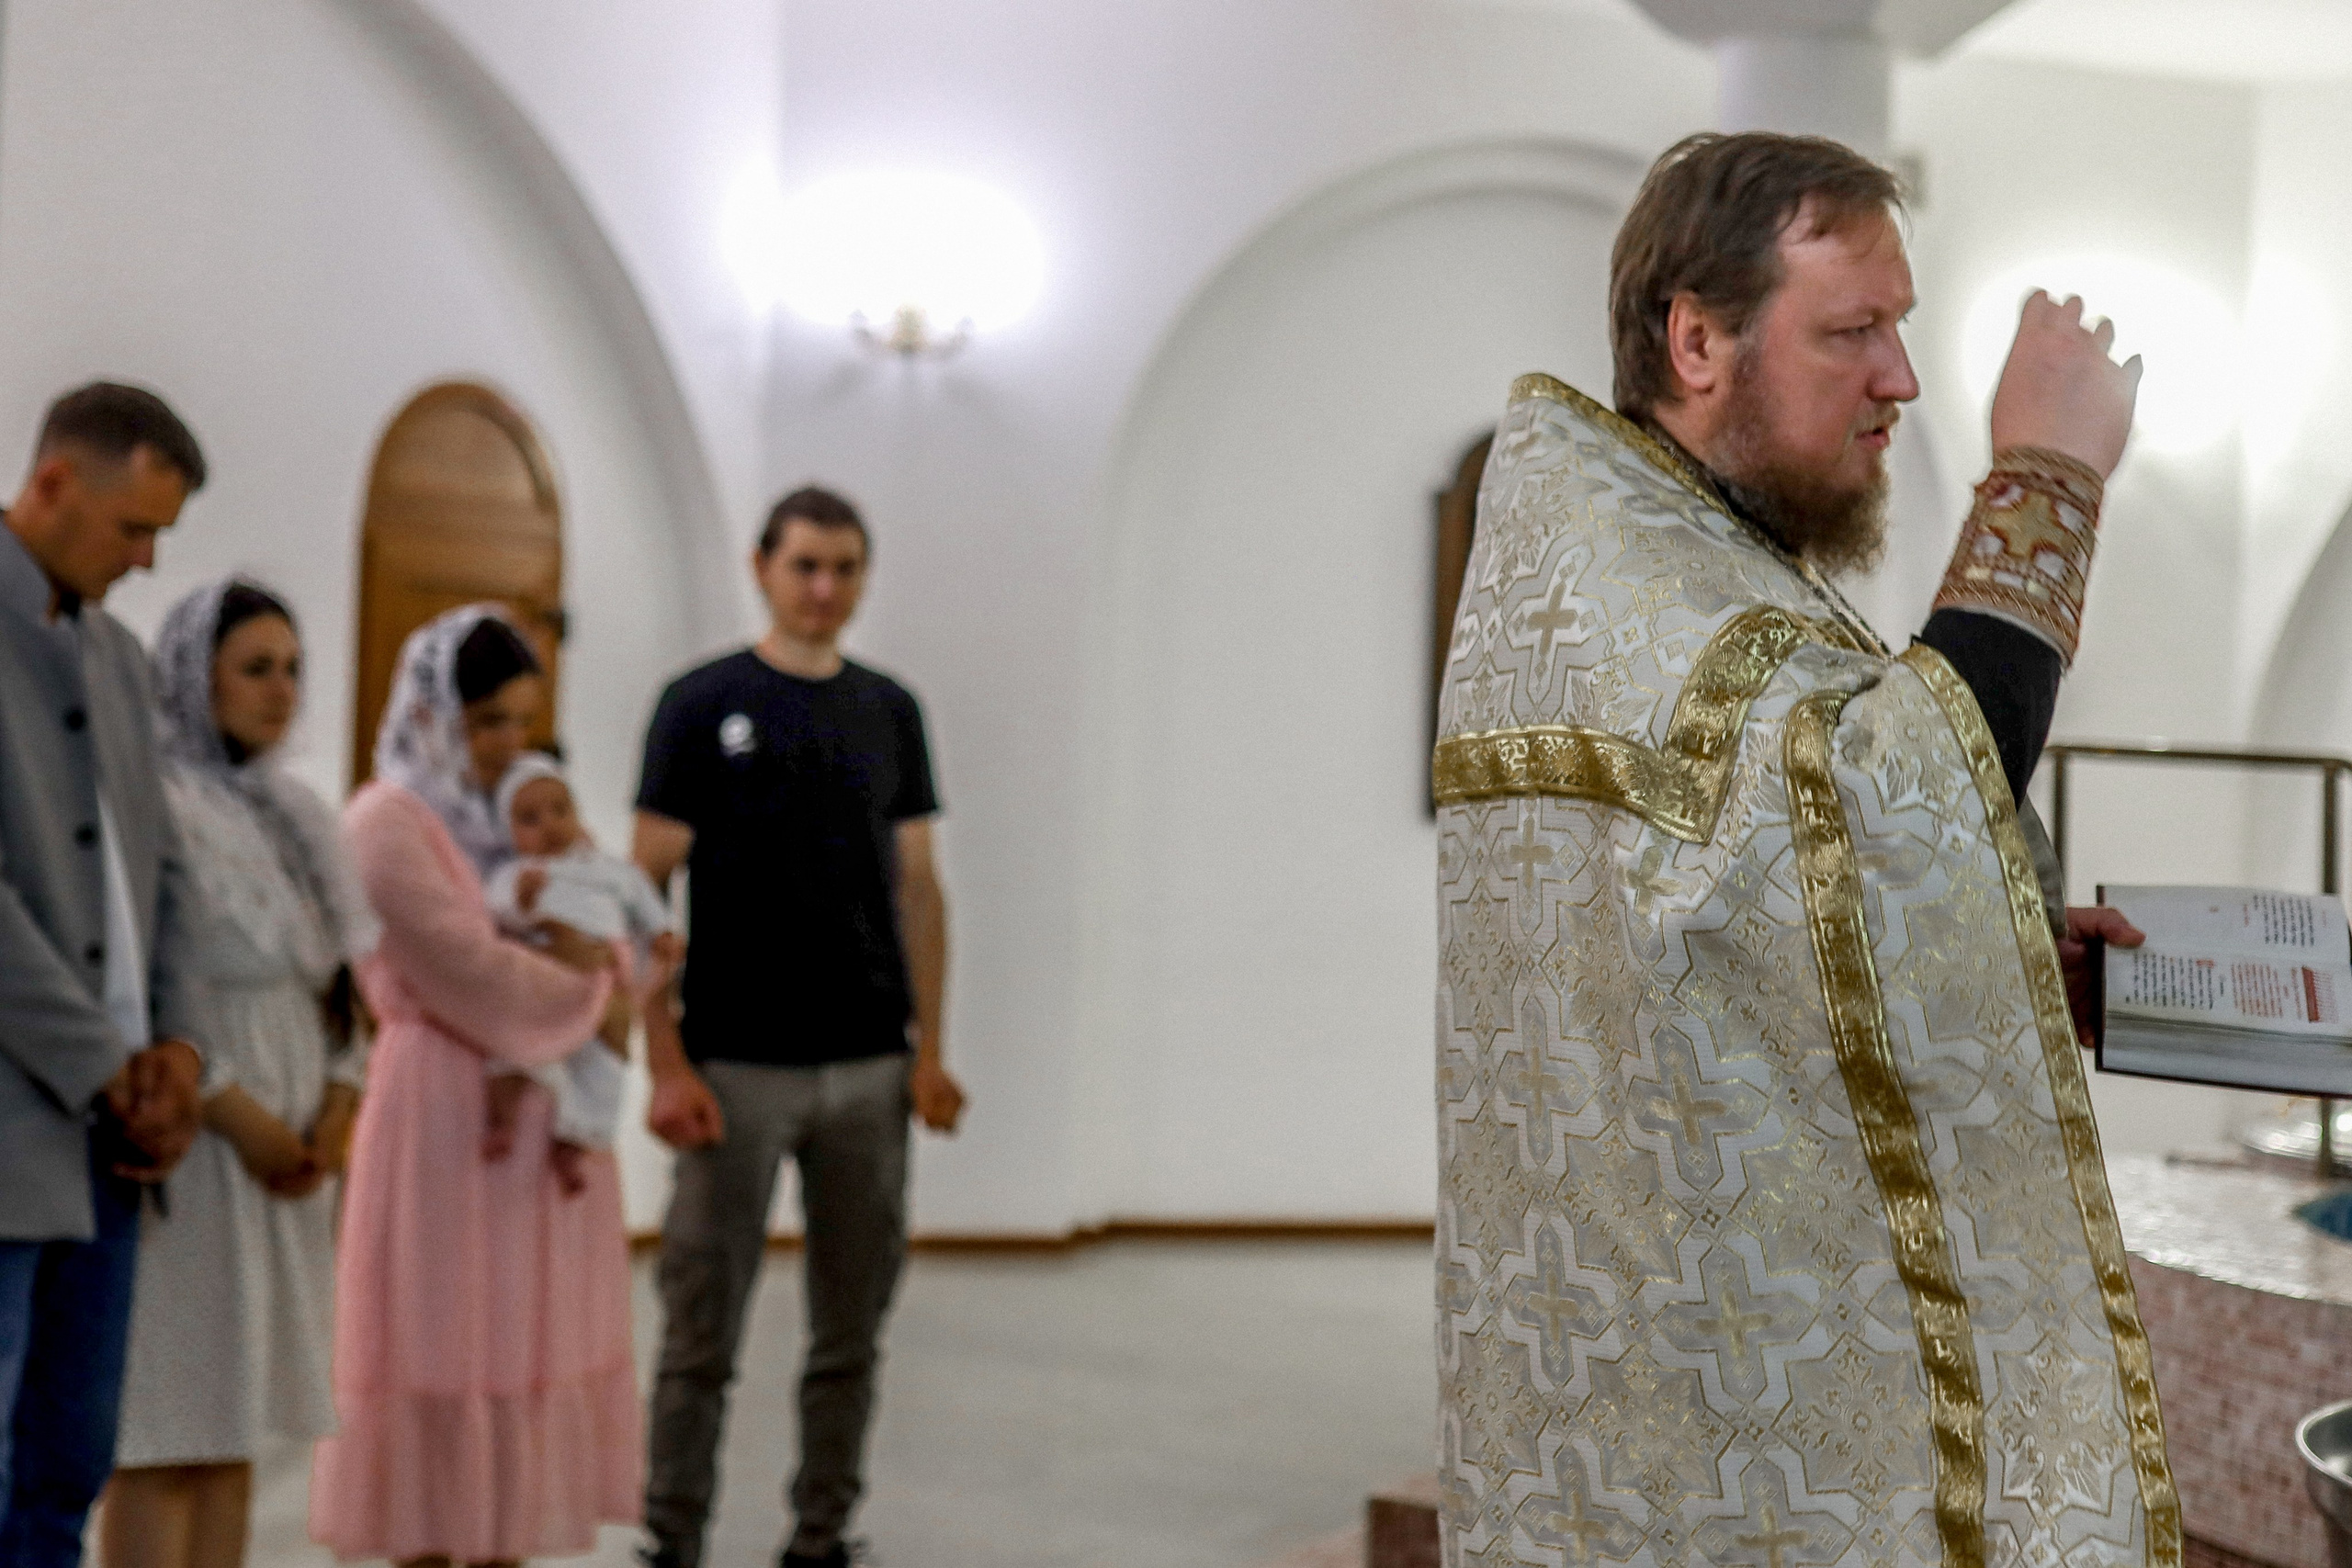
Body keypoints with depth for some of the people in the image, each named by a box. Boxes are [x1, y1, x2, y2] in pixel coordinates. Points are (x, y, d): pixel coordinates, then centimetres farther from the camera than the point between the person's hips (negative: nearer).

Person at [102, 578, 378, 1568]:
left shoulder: (289, 814, 16)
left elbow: (336, 973, 17)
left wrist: (338, 1099, 1)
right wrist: (238, 1115, -16)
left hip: (286, 1153, 8)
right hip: (193, 1142, -8)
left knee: (236, 1421, 9)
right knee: (164, 1431, -7)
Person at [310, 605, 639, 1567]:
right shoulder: (387, 823, -9)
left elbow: (607, 928, 14)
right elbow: (468, 968, -17)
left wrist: (591, 952, -9)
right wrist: (592, 995, -5)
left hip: (546, 1120, 8)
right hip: (444, 1110, -7)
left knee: (527, 1348, 8)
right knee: (442, 1352, -4)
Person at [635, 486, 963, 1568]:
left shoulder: (888, 711, 11)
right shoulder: (704, 705, -2)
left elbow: (915, 885, 11)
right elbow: (649, 890, -4)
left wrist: (929, 1050, 4)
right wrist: (664, 1064, -11)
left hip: (869, 1070, 4)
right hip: (736, 1069, -4)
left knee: (851, 1327, 9)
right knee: (702, 1327, 0)